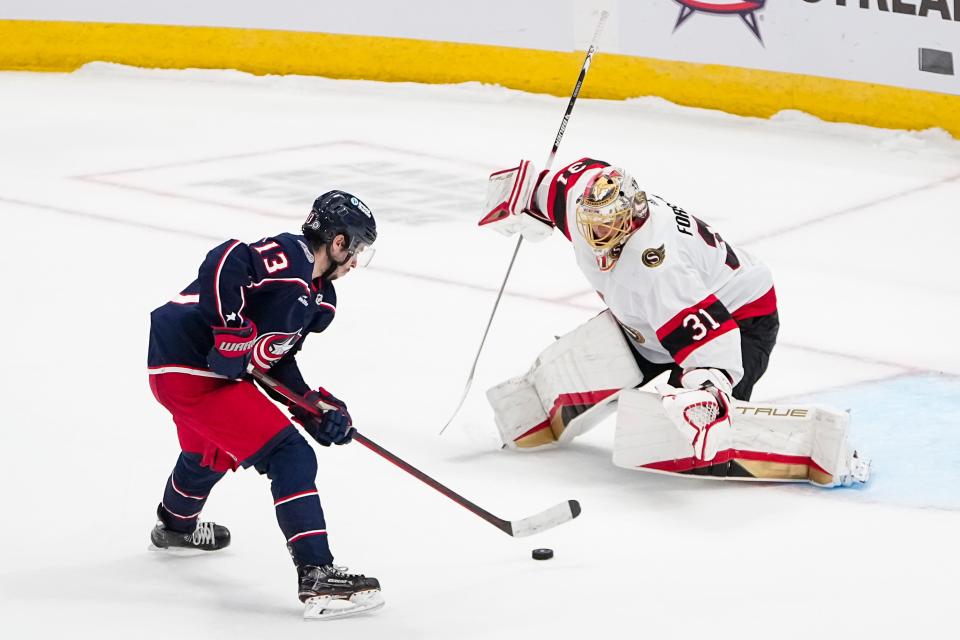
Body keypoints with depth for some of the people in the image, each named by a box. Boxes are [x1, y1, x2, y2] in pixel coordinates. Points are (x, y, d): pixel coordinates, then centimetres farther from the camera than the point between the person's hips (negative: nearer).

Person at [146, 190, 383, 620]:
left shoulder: (318, 295, 11)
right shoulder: (284, 259, -19)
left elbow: (278, 355, 13)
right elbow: (225, 263, -32)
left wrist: (314, 407, 2)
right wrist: (234, 332, -31)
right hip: (193, 367, -11)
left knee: (212, 453, 38)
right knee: (290, 458, -15)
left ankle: (176, 525, 68)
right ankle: (317, 577, -19)